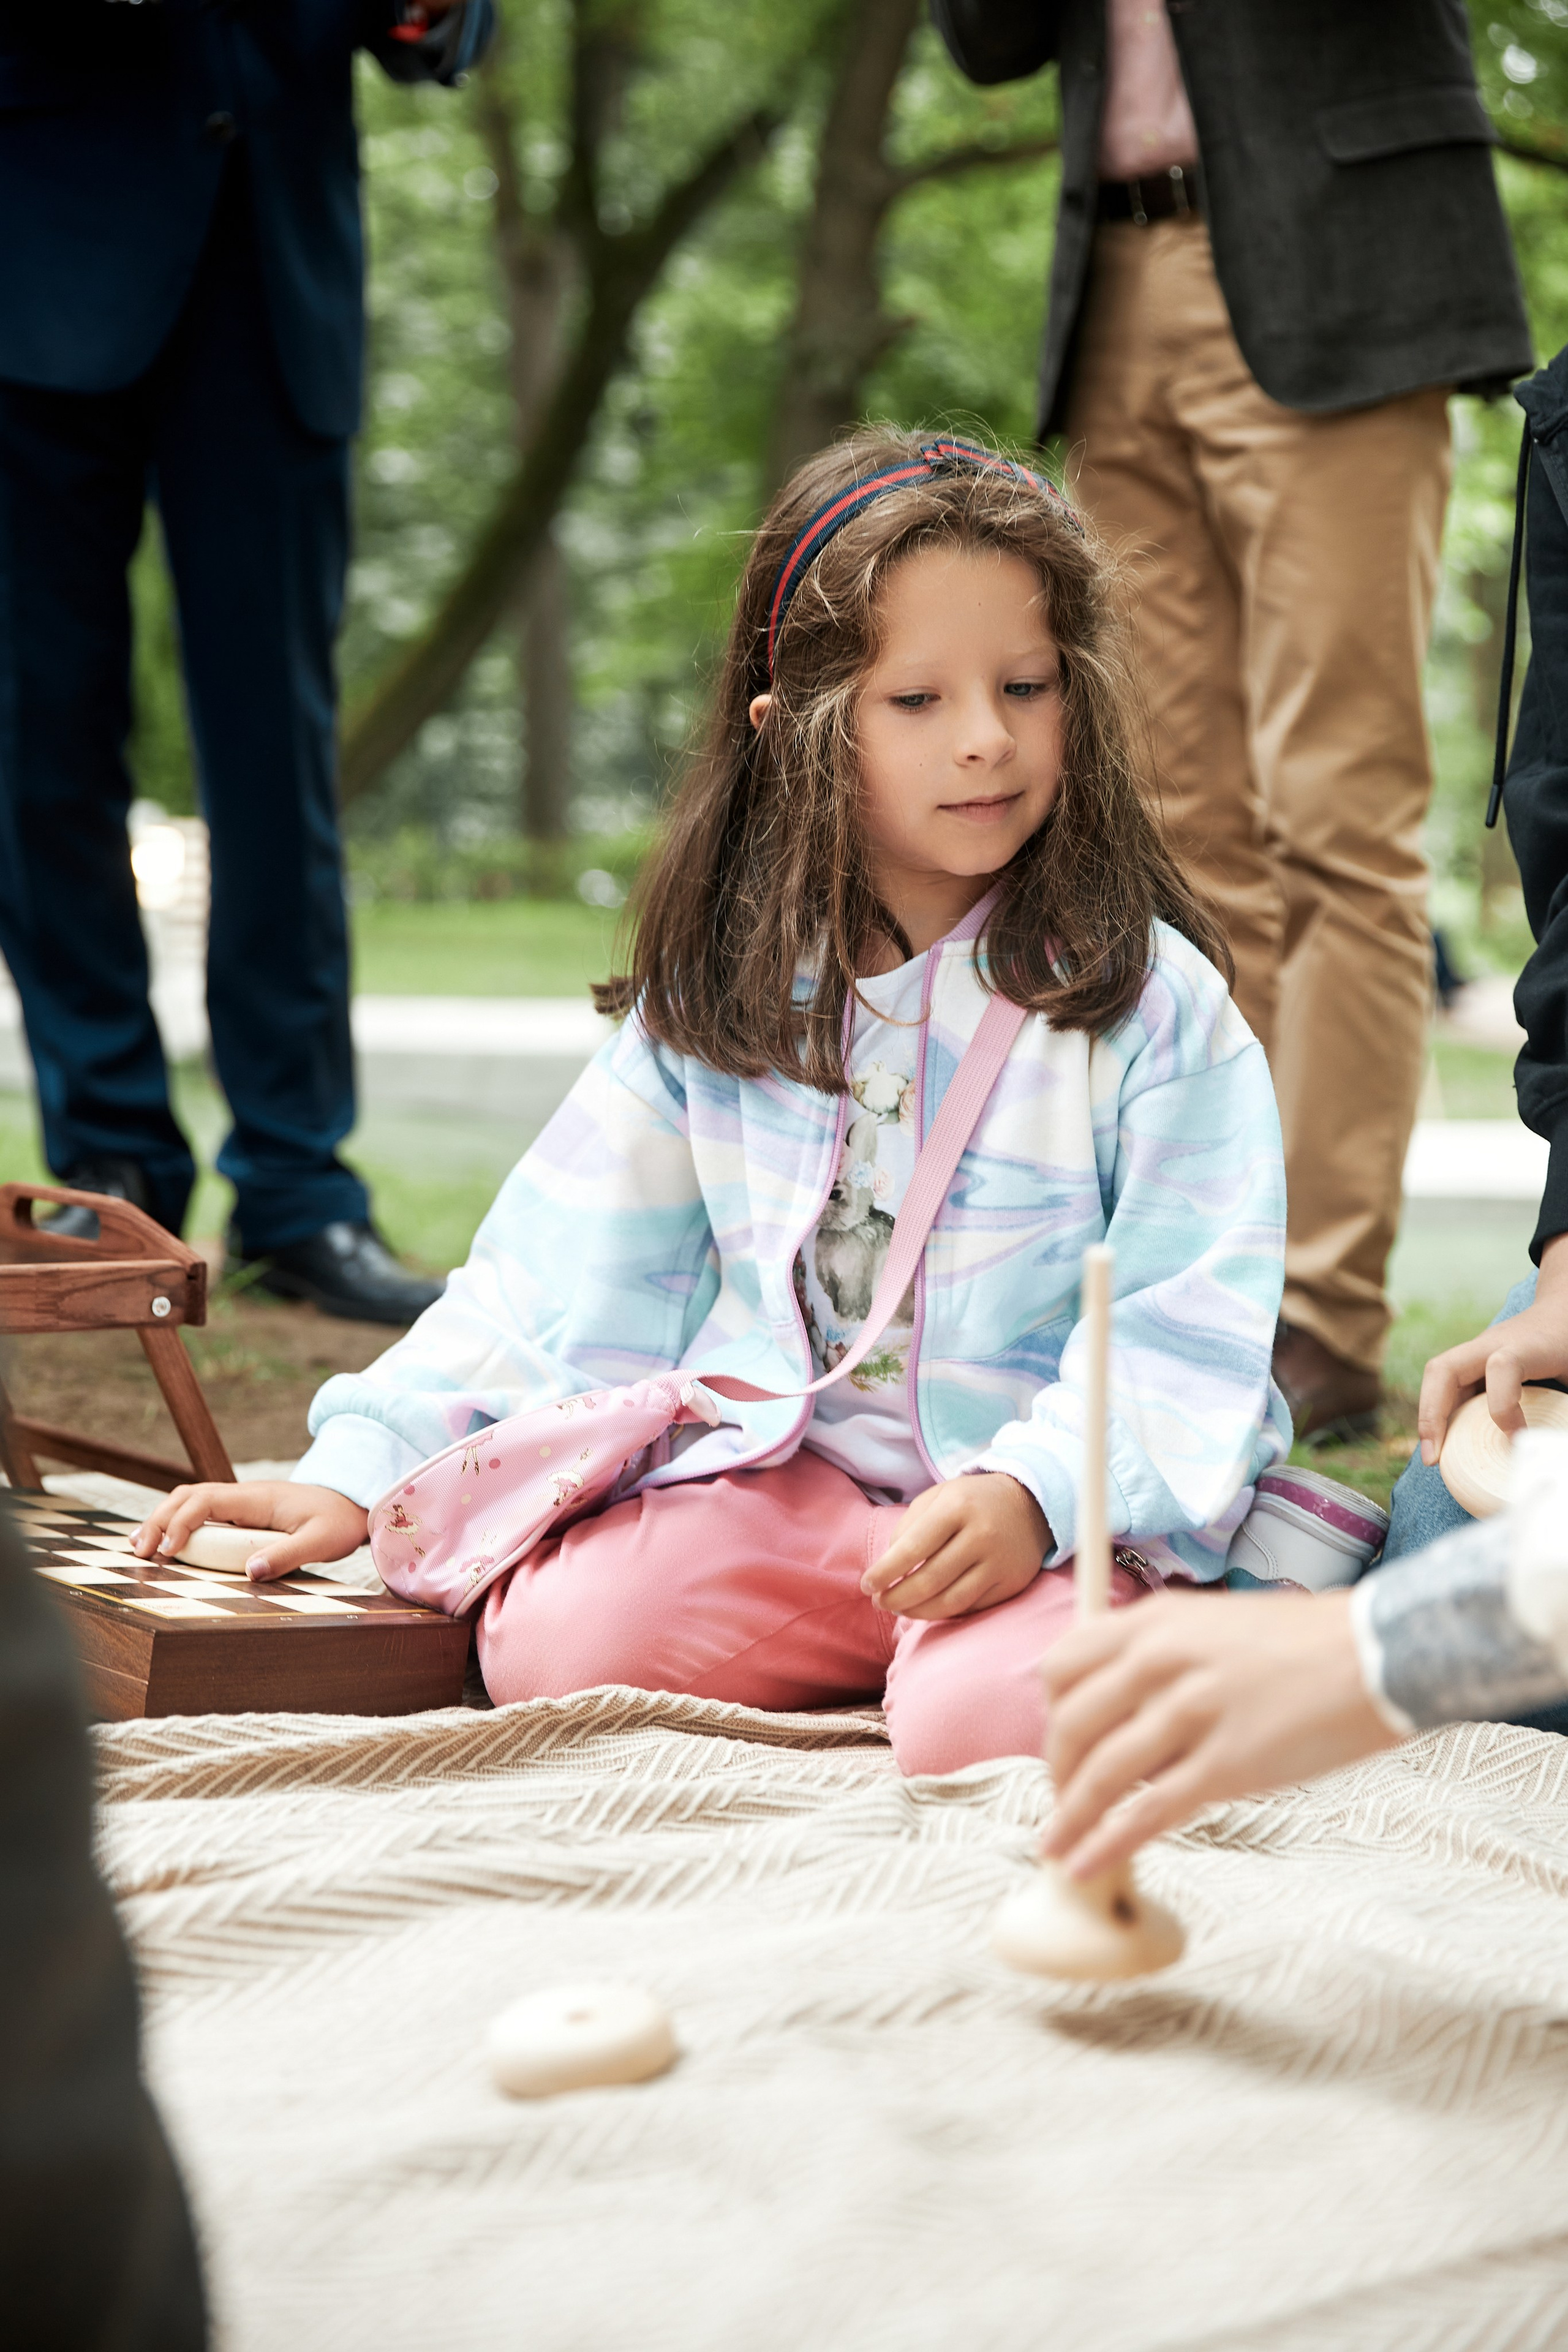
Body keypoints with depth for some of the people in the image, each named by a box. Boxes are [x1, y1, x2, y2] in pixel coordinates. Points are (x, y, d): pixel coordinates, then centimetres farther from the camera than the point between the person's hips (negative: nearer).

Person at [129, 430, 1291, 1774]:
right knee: (551, 1644, -21)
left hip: (1071, 1504, -4)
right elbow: (564, 1270, 8)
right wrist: (358, 1472, 0)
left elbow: (1185, 1333, -11)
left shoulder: (1150, 1002, -6)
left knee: (982, 1715, -34)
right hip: (778, 1479, 4)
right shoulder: (718, 992, 7)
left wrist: (1031, 1495, -29)